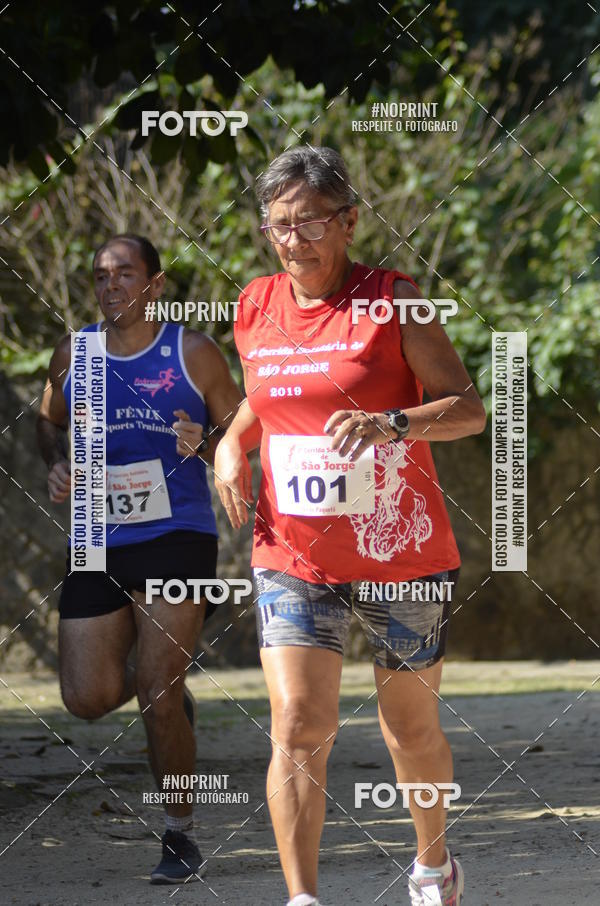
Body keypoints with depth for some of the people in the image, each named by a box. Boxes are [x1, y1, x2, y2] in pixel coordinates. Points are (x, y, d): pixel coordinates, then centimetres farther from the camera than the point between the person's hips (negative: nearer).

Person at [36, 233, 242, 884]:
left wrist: (205, 444, -16)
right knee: (88, 699, -2)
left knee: (158, 697, -9)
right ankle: (166, 691, 34)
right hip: (97, 547, 4)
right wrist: (57, 464, 2)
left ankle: (180, 836, 6)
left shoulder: (192, 353, -1)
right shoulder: (72, 356, 7)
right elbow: (49, 422, 23)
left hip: (177, 539, -4)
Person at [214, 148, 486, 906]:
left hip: (403, 557, -2)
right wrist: (233, 445, 3)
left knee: (412, 732, 13)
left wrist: (389, 422, -32)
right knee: (298, 728, -15)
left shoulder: (393, 301, -9)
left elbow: (469, 408, -14)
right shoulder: (255, 311, 4)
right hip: (294, 556, 2)